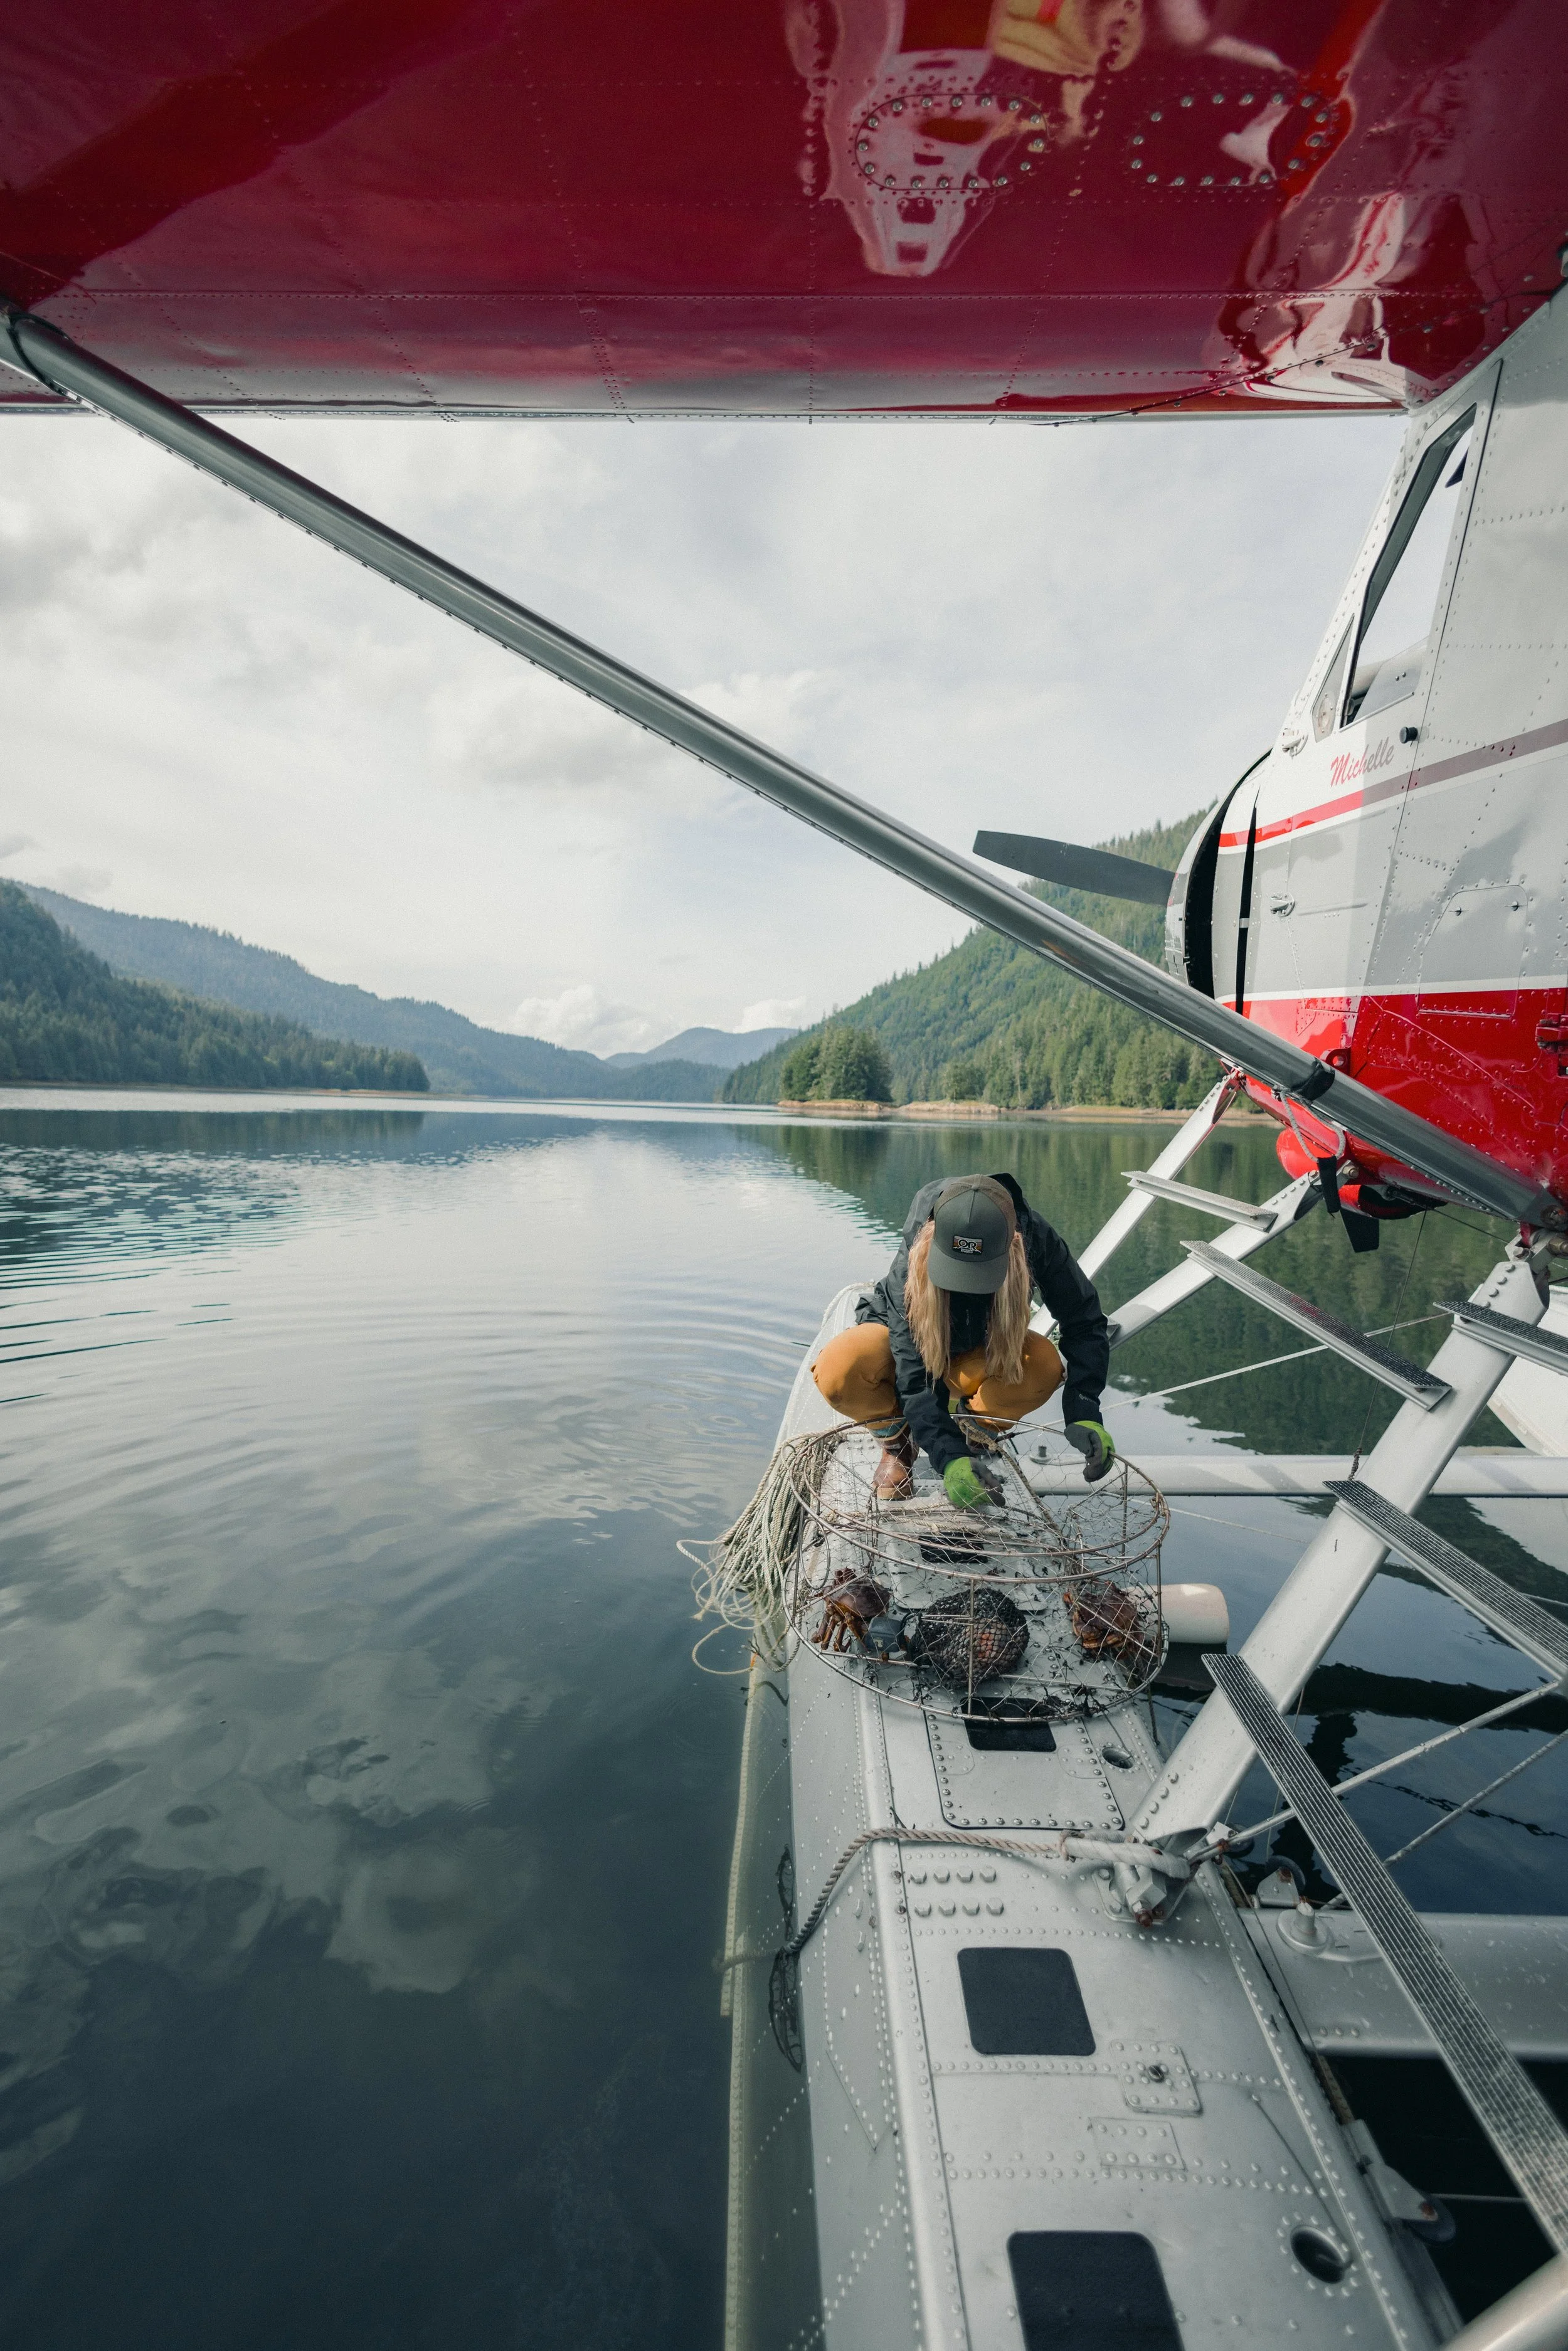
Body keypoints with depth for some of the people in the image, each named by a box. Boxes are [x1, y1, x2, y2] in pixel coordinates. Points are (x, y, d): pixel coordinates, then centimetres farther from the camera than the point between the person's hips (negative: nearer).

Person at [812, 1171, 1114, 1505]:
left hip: (979, 1356, 2)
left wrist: (1084, 1413, -34)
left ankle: (971, 1432, -1)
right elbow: (916, 1377, -34)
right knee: (837, 1371, -36)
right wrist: (949, 1458, -45)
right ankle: (897, 1440, -1)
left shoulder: (1035, 1238, -31)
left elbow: (1085, 1322, -23)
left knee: (1045, 1366, -33)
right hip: (905, 1342, -2)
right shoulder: (910, 1268, -36)